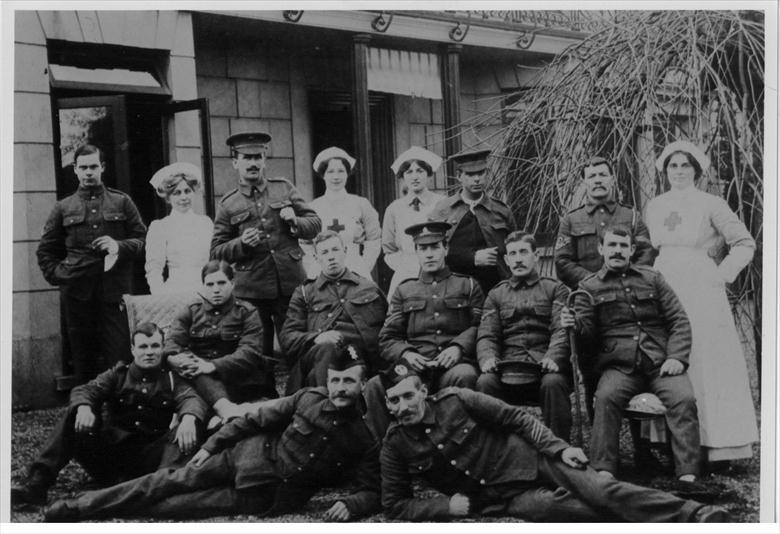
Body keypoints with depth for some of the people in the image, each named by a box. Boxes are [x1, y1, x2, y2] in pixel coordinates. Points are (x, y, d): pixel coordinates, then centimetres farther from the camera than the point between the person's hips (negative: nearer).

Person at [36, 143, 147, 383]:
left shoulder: (122, 202, 10)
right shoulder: (63, 208, 13)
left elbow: (142, 239, 9)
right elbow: (45, 250, 18)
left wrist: (119, 246, -9)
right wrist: (56, 275, 5)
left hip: (115, 291, -1)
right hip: (77, 292, 1)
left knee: (119, 357, -5)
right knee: (83, 356, 5)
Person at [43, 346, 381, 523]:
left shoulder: (365, 440, -9)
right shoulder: (309, 399, -2)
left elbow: (371, 491, -7)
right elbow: (256, 420, 4)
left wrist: (350, 505, -29)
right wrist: (210, 446, 2)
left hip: (270, 497, -2)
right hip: (247, 455, 2)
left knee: (187, 505, -14)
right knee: (172, 481, -7)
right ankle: (78, 507, -1)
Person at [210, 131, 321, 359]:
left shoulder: (284, 188, 10)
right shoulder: (228, 204, 6)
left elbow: (315, 224, 12)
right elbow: (216, 252, 5)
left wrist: (295, 221, -8)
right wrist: (242, 243, -13)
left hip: (291, 284, 1)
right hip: (252, 291, -1)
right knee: (259, 353, 7)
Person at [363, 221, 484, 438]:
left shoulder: (467, 285, 21)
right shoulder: (404, 291, 24)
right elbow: (387, 339, 17)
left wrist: (458, 347, -11)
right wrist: (405, 353, -6)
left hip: (454, 364, -1)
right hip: (414, 365, 1)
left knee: (464, 376, -38)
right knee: (374, 386, -29)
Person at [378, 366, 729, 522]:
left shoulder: (455, 400, -6)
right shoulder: (394, 446, -3)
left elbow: (516, 418, -2)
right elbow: (394, 504, 4)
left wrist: (559, 448, -12)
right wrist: (444, 505, -10)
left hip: (526, 459, 0)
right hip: (502, 497, 1)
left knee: (601, 490, -20)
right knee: (550, 507, -31)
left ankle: (700, 516, -26)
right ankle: (649, 523, -30)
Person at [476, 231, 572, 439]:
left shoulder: (555, 289, 16)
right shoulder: (496, 294, 23)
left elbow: (561, 330, 2)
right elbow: (486, 334, 11)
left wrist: (553, 357, -20)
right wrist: (488, 358, -13)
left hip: (544, 367, -1)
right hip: (507, 369, 2)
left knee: (554, 383, -35)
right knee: (485, 382, -30)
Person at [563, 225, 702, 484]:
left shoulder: (652, 278, 16)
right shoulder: (589, 286, 13)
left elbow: (679, 320, 12)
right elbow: (589, 331, 6)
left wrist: (677, 357, -3)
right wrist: (575, 324, -18)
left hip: (661, 363, 1)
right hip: (619, 366, -1)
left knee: (684, 398, -25)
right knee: (606, 397, -31)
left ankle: (688, 474, -24)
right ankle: (603, 471, -27)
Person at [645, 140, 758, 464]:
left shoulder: (710, 204, -1)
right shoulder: (655, 206, 13)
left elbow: (745, 244, -1)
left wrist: (721, 275, -7)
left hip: (701, 290, -4)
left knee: (706, 361, -5)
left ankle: (714, 443, 0)